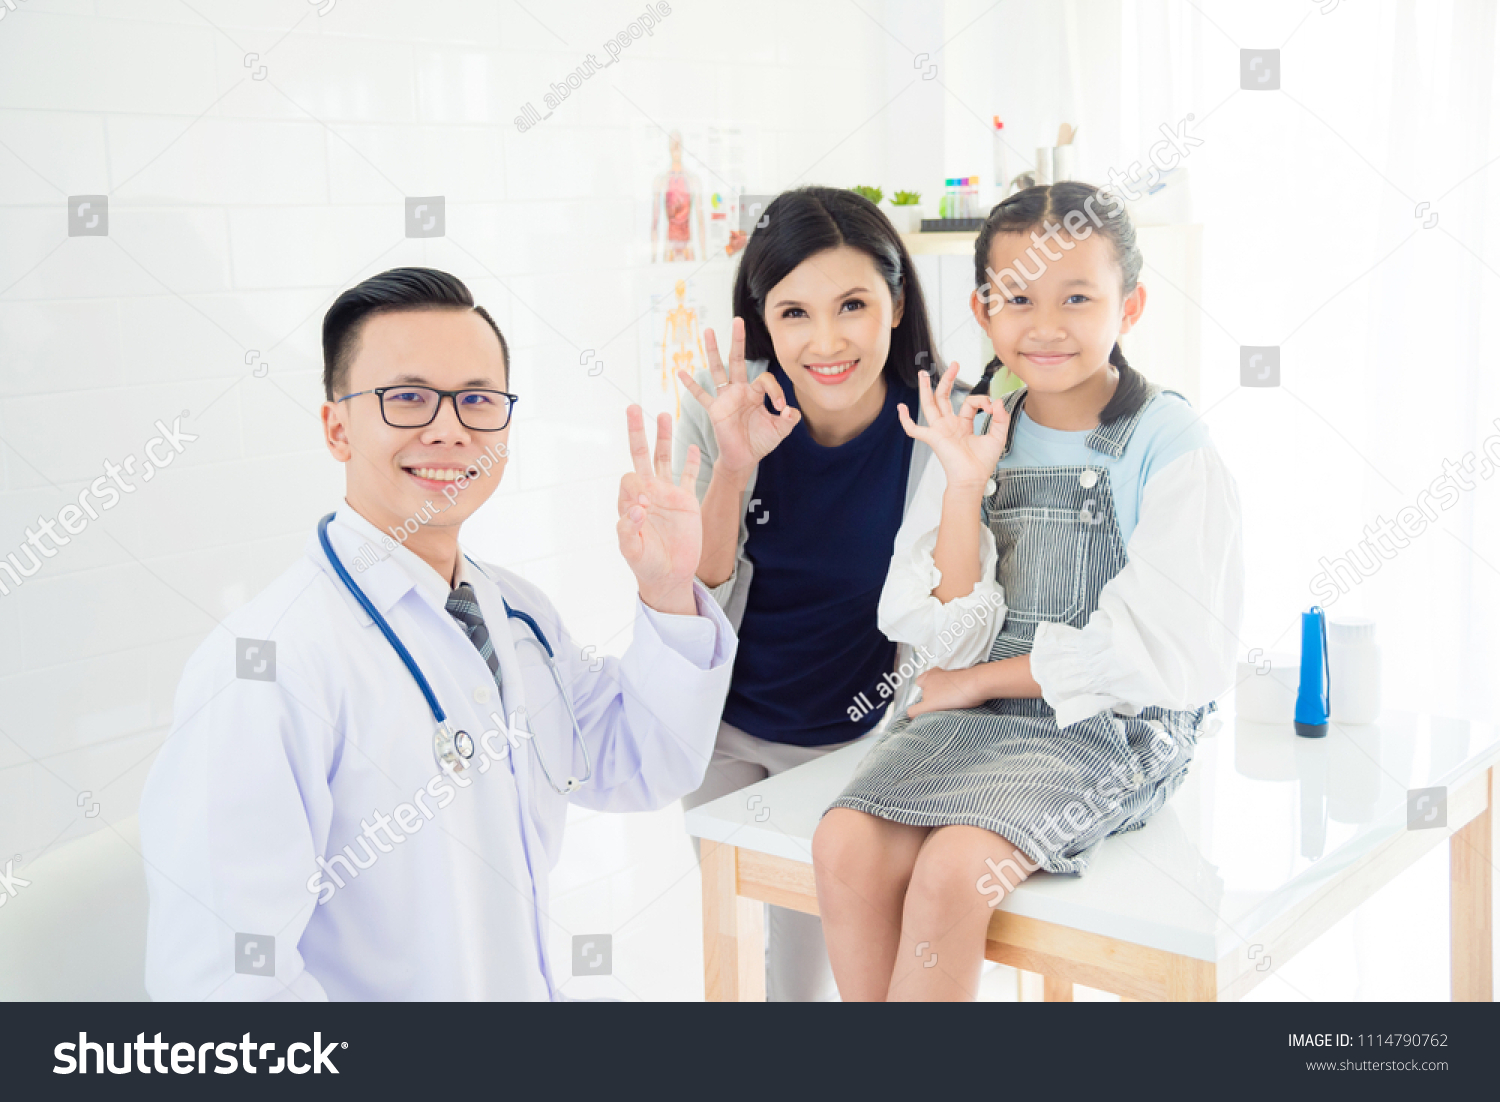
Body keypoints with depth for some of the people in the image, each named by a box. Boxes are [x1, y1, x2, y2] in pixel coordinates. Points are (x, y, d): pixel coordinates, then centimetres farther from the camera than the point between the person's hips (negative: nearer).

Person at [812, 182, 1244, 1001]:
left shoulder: (1170, 448, -7)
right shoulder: (979, 437, 7)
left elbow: (1161, 649, -13)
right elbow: (933, 626, 2)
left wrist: (982, 678, -7)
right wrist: (966, 484, -9)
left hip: (1112, 726, -4)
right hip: (976, 711, 5)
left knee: (950, 871, -28)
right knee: (845, 845, -20)